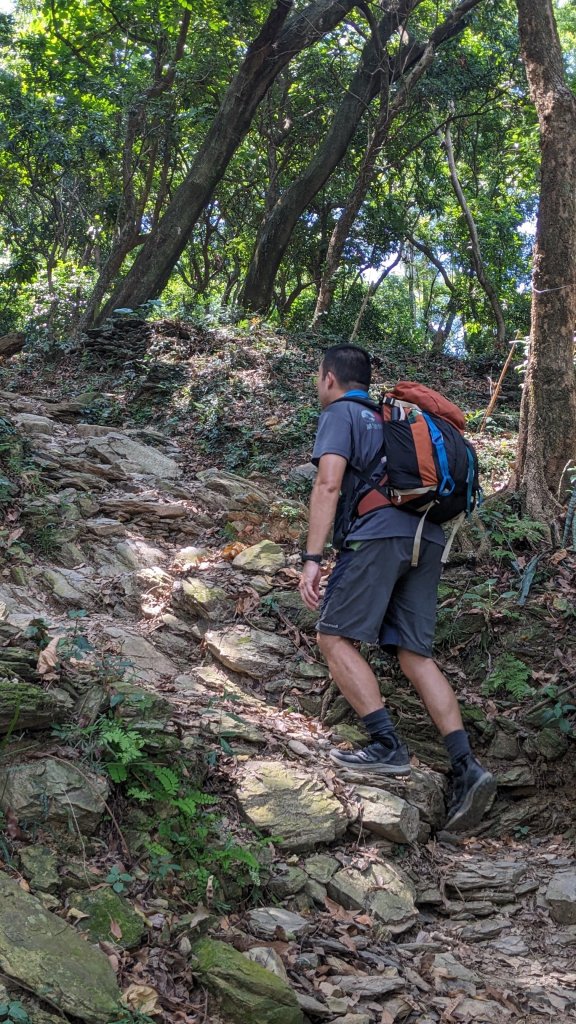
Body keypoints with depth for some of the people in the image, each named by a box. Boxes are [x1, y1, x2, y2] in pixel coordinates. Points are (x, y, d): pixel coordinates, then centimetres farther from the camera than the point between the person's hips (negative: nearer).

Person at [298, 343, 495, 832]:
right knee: (415, 654, 4)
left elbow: (329, 484, -9)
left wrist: (312, 559, -13)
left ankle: (387, 746, -10)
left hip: (378, 535, -8)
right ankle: (467, 767, -7)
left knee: (335, 638, -2)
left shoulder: (340, 413, 6)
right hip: (427, 539, 8)